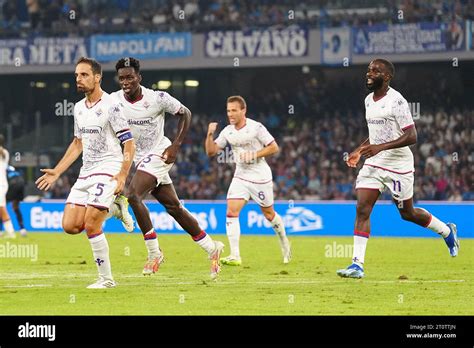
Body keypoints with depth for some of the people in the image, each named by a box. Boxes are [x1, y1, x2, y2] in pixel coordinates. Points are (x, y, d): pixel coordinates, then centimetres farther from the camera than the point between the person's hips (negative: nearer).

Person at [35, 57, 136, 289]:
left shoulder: (110, 106, -11)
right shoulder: (79, 108, 13)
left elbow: (129, 143, -12)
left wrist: (122, 176, -22)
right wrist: (56, 172, 20)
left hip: (107, 170, -8)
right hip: (85, 173, 8)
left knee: (91, 225, -16)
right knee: (70, 226, -3)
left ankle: (106, 279, -4)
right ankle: (113, 208, 20)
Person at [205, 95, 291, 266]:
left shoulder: (256, 127, -13)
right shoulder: (227, 131, 2)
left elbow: (274, 147, -9)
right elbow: (211, 151, 3)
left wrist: (255, 154, -20)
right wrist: (210, 134, -13)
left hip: (260, 177, -4)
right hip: (240, 177, 4)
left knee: (269, 214, 10)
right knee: (231, 212, -14)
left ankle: (284, 243, 38)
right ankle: (235, 256, -16)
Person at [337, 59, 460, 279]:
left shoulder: (397, 101, -16)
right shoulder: (369, 100, 10)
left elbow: (411, 137, -20)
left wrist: (381, 147, -28)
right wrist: (359, 150, 12)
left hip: (398, 165, -6)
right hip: (373, 164, 7)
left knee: (407, 213, 8)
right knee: (362, 209, -8)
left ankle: (447, 231, 35)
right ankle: (357, 265, -11)